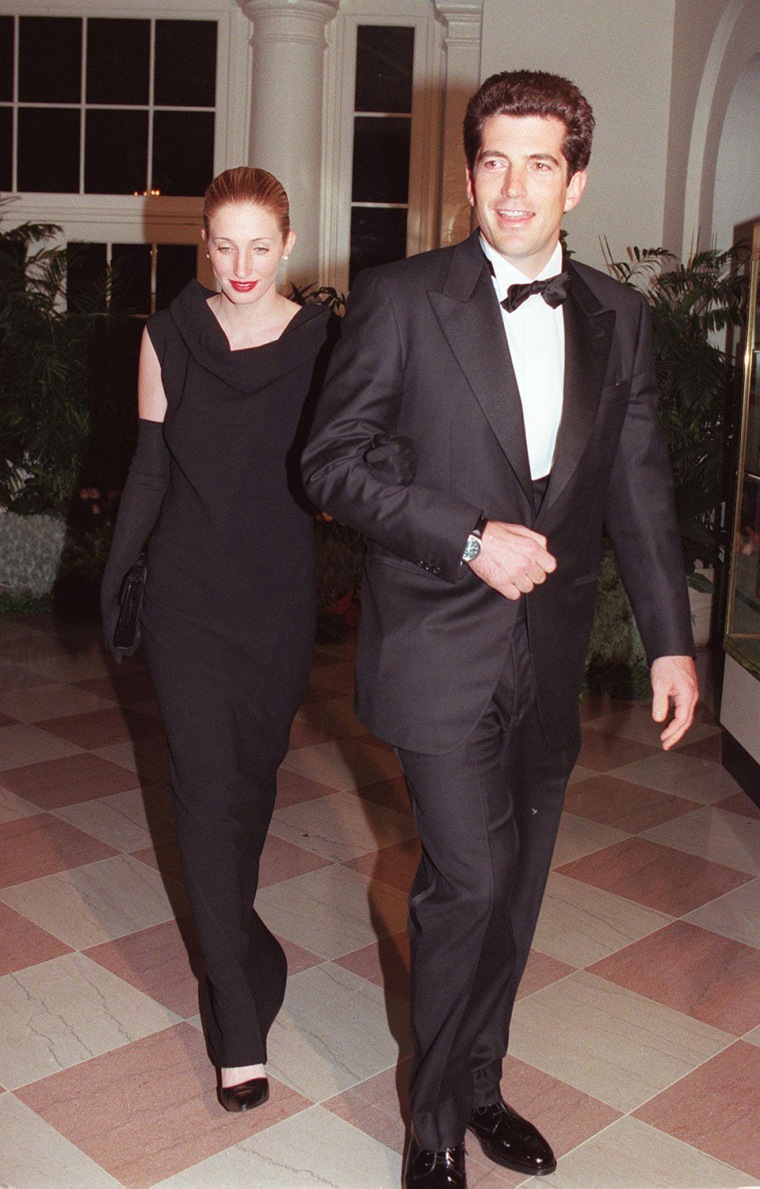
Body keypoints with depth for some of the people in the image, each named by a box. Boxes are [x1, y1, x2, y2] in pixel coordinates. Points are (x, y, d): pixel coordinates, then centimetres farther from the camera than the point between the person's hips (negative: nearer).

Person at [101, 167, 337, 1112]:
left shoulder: (323, 341, -2)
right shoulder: (169, 337, 0)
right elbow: (150, 469, 7)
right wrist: (115, 574, 7)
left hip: (283, 595, 1)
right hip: (187, 594, 0)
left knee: (253, 776, 15)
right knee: (208, 788, -3)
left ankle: (226, 939, 44)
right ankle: (242, 1026, 5)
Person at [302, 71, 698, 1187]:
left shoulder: (618, 316, 7)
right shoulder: (402, 298, -5)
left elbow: (640, 485, 10)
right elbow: (330, 460, -6)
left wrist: (671, 637, 5)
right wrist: (470, 539, -17)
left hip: (549, 654, 5)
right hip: (440, 645, -4)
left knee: (515, 888, 15)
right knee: (474, 879, -9)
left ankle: (478, 1086, 38)